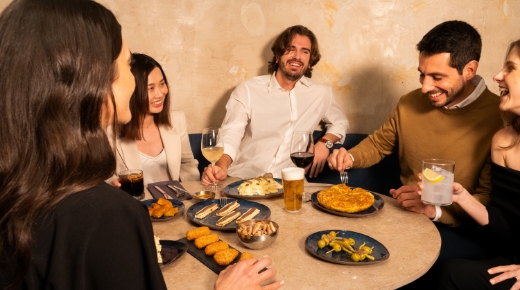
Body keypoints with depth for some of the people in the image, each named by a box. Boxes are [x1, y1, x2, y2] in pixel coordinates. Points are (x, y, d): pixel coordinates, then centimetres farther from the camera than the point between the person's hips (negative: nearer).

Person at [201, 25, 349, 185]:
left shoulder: (321, 94, 7)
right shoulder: (248, 89, -1)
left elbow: (340, 122, 25)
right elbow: (230, 135, -8)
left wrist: (325, 142, 4)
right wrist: (221, 167, -28)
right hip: (243, 179, -1)